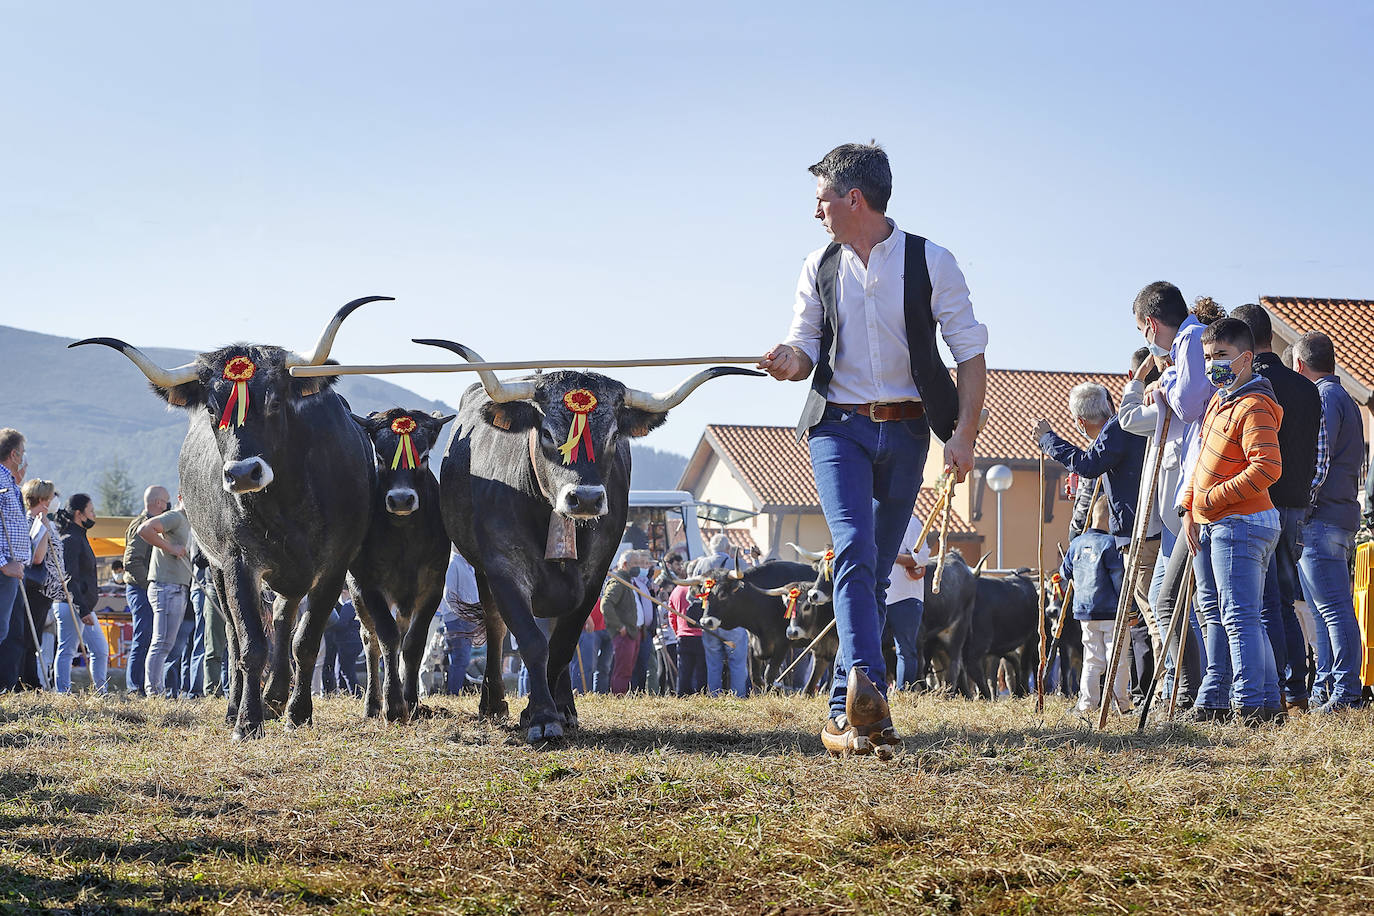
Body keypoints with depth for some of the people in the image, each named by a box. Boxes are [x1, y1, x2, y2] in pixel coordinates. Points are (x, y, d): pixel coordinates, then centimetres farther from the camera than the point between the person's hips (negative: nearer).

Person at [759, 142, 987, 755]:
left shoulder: (930, 263, -1)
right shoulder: (819, 269, 8)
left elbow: (970, 353, 0)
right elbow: (805, 347, 10)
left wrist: (963, 435, -9)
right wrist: (790, 361, -15)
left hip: (905, 433, 0)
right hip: (840, 427, 0)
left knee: (875, 569, 5)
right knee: (854, 551, -21)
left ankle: (845, 714, 11)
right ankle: (866, 693, -35)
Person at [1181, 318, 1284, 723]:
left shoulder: (1254, 408, -16)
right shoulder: (1219, 400, 16)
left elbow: (1267, 468, -26)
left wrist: (1213, 498, -21)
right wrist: (1190, 510, 14)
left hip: (1241, 525, -10)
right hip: (1210, 525, 10)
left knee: (1239, 615, -11)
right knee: (1215, 613, 14)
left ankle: (1254, 703, -9)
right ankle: (1215, 700, 21)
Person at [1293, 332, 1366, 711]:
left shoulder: (1324, 398, -9)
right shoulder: (1345, 400, 22)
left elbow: (1317, 462, -17)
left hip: (1321, 518, -10)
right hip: (1343, 513, 10)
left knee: (1334, 609, -10)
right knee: (1324, 608, 13)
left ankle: (1345, 693, -11)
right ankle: (1325, 689, 16)